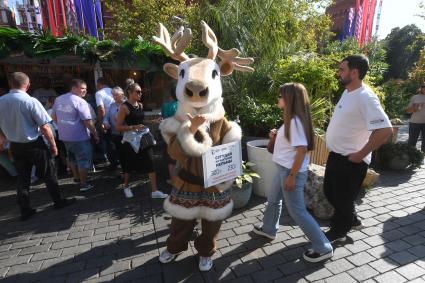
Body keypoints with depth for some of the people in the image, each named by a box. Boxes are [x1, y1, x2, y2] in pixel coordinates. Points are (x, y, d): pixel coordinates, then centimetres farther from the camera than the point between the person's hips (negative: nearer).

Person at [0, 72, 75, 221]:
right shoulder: (31, 101, -19)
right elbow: (45, 127, -19)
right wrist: (53, 145, -8)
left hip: (15, 146, 5)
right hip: (34, 145, -5)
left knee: (22, 178, 15)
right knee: (49, 174, 11)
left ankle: (25, 210, 24)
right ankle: (58, 201, 24)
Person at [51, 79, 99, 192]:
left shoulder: (58, 99, 8)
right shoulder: (80, 102, -18)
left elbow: (54, 116, 15)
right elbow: (88, 121, -19)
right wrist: (95, 134, -10)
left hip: (64, 135, 8)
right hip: (79, 136, -8)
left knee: (72, 157, 23)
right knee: (83, 159, 3)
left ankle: (76, 177, 39)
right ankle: (83, 184, 9)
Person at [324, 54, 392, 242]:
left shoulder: (365, 97, -22)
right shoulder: (348, 92, 6)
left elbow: (385, 130, -29)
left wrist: (360, 154, -21)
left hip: (350, 161, -9)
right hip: (336, 155, 9)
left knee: (343, 199, 10)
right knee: (329, 192, 23)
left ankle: (338, 232, 32)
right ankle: (351, 219, 46)